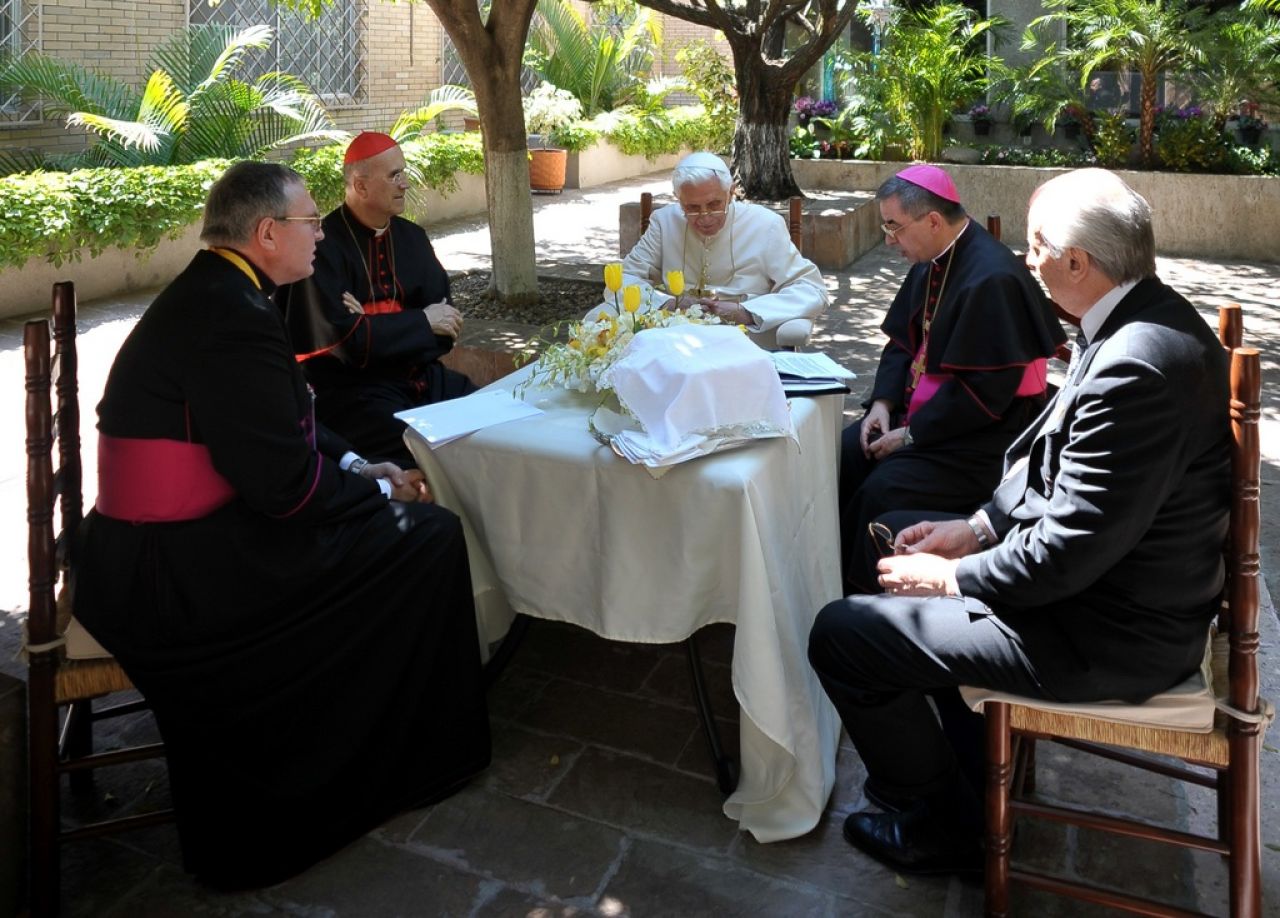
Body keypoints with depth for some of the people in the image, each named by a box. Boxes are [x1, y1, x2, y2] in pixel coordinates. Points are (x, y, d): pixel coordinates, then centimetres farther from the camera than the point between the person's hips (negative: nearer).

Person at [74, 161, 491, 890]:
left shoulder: (210, 293, 10)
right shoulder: (233, 317, -22)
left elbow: (277, 425, 19)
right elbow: (285, 483, -23)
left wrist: (358, 466, 9)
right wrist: (378, 492, -7)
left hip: (157, 549, 10)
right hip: (174, 576, -10)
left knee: (388, 518, 20)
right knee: (429, 538, -6)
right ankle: (413, 756, 14)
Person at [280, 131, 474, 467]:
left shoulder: (412, 236, 10)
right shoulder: (324, 247, -11)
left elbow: (445, 321, 5)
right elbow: (343, 339, -18)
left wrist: (376, 328, -12)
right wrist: (421, 323, -9)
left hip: (422, 377, 7)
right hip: (353, 389, -6)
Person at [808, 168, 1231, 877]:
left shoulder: (1136, 367, -31)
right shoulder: (1145, 316, 2)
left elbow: (1068, 551, -28)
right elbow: (1055, 455, 12)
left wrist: (953, 577, -13)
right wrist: (979, 526, 4)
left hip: (1106, 632, -10)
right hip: (1116, 567, 10)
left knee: (841, 634, -10)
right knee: (897, 531, 23)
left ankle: (941, 826, 14)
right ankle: (966, 759, 34)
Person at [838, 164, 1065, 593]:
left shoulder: (993, 278, -23)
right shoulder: (931, 263, 5)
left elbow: (984, 392, -24)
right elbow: (902, 342, 15)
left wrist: (911, 434, -18)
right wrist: (883, 403, -2)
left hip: (984, 437, -9)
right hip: (921, 411, 9)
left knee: (883, 490, -26)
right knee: (840, 456, -6)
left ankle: (859, 597, -7)